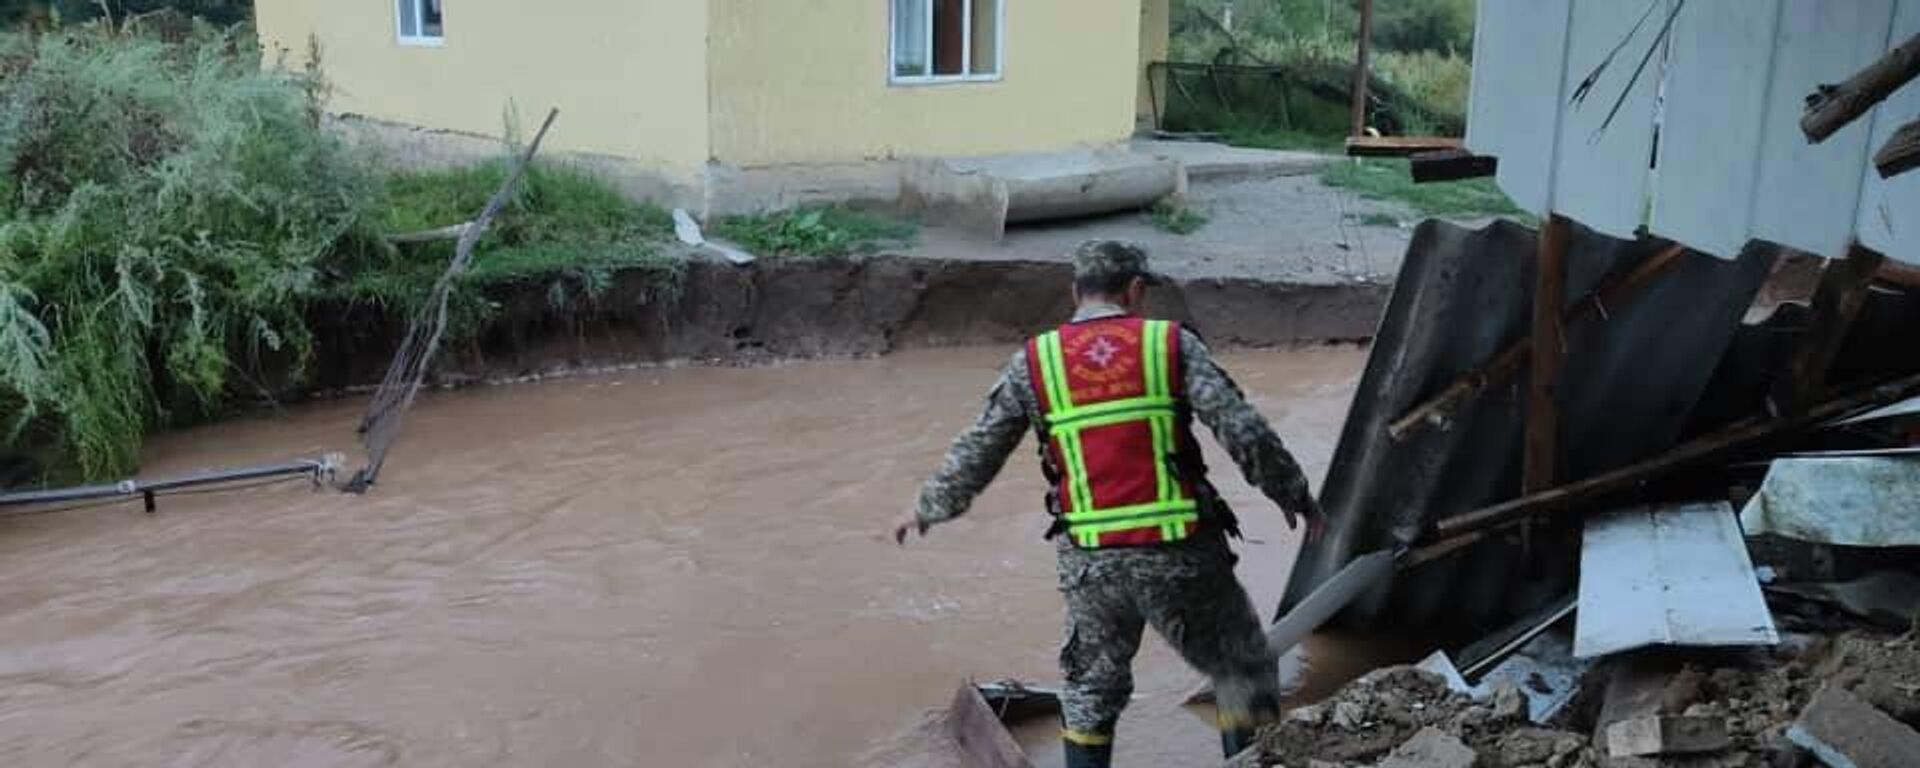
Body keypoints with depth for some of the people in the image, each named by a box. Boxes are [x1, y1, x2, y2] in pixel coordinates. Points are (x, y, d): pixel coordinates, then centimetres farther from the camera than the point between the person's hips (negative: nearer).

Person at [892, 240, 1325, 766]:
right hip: (1180, 552, -2)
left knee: (1092, 689, 22)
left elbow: (975, 454, 10)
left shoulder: (1034, 361, 5)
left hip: (1090, 560, 2)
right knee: (1244, 673, 18)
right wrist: (1294, 493, 7)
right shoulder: (1173, 344, -1)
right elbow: (1245, 432, -7)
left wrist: (927, 508, 25)